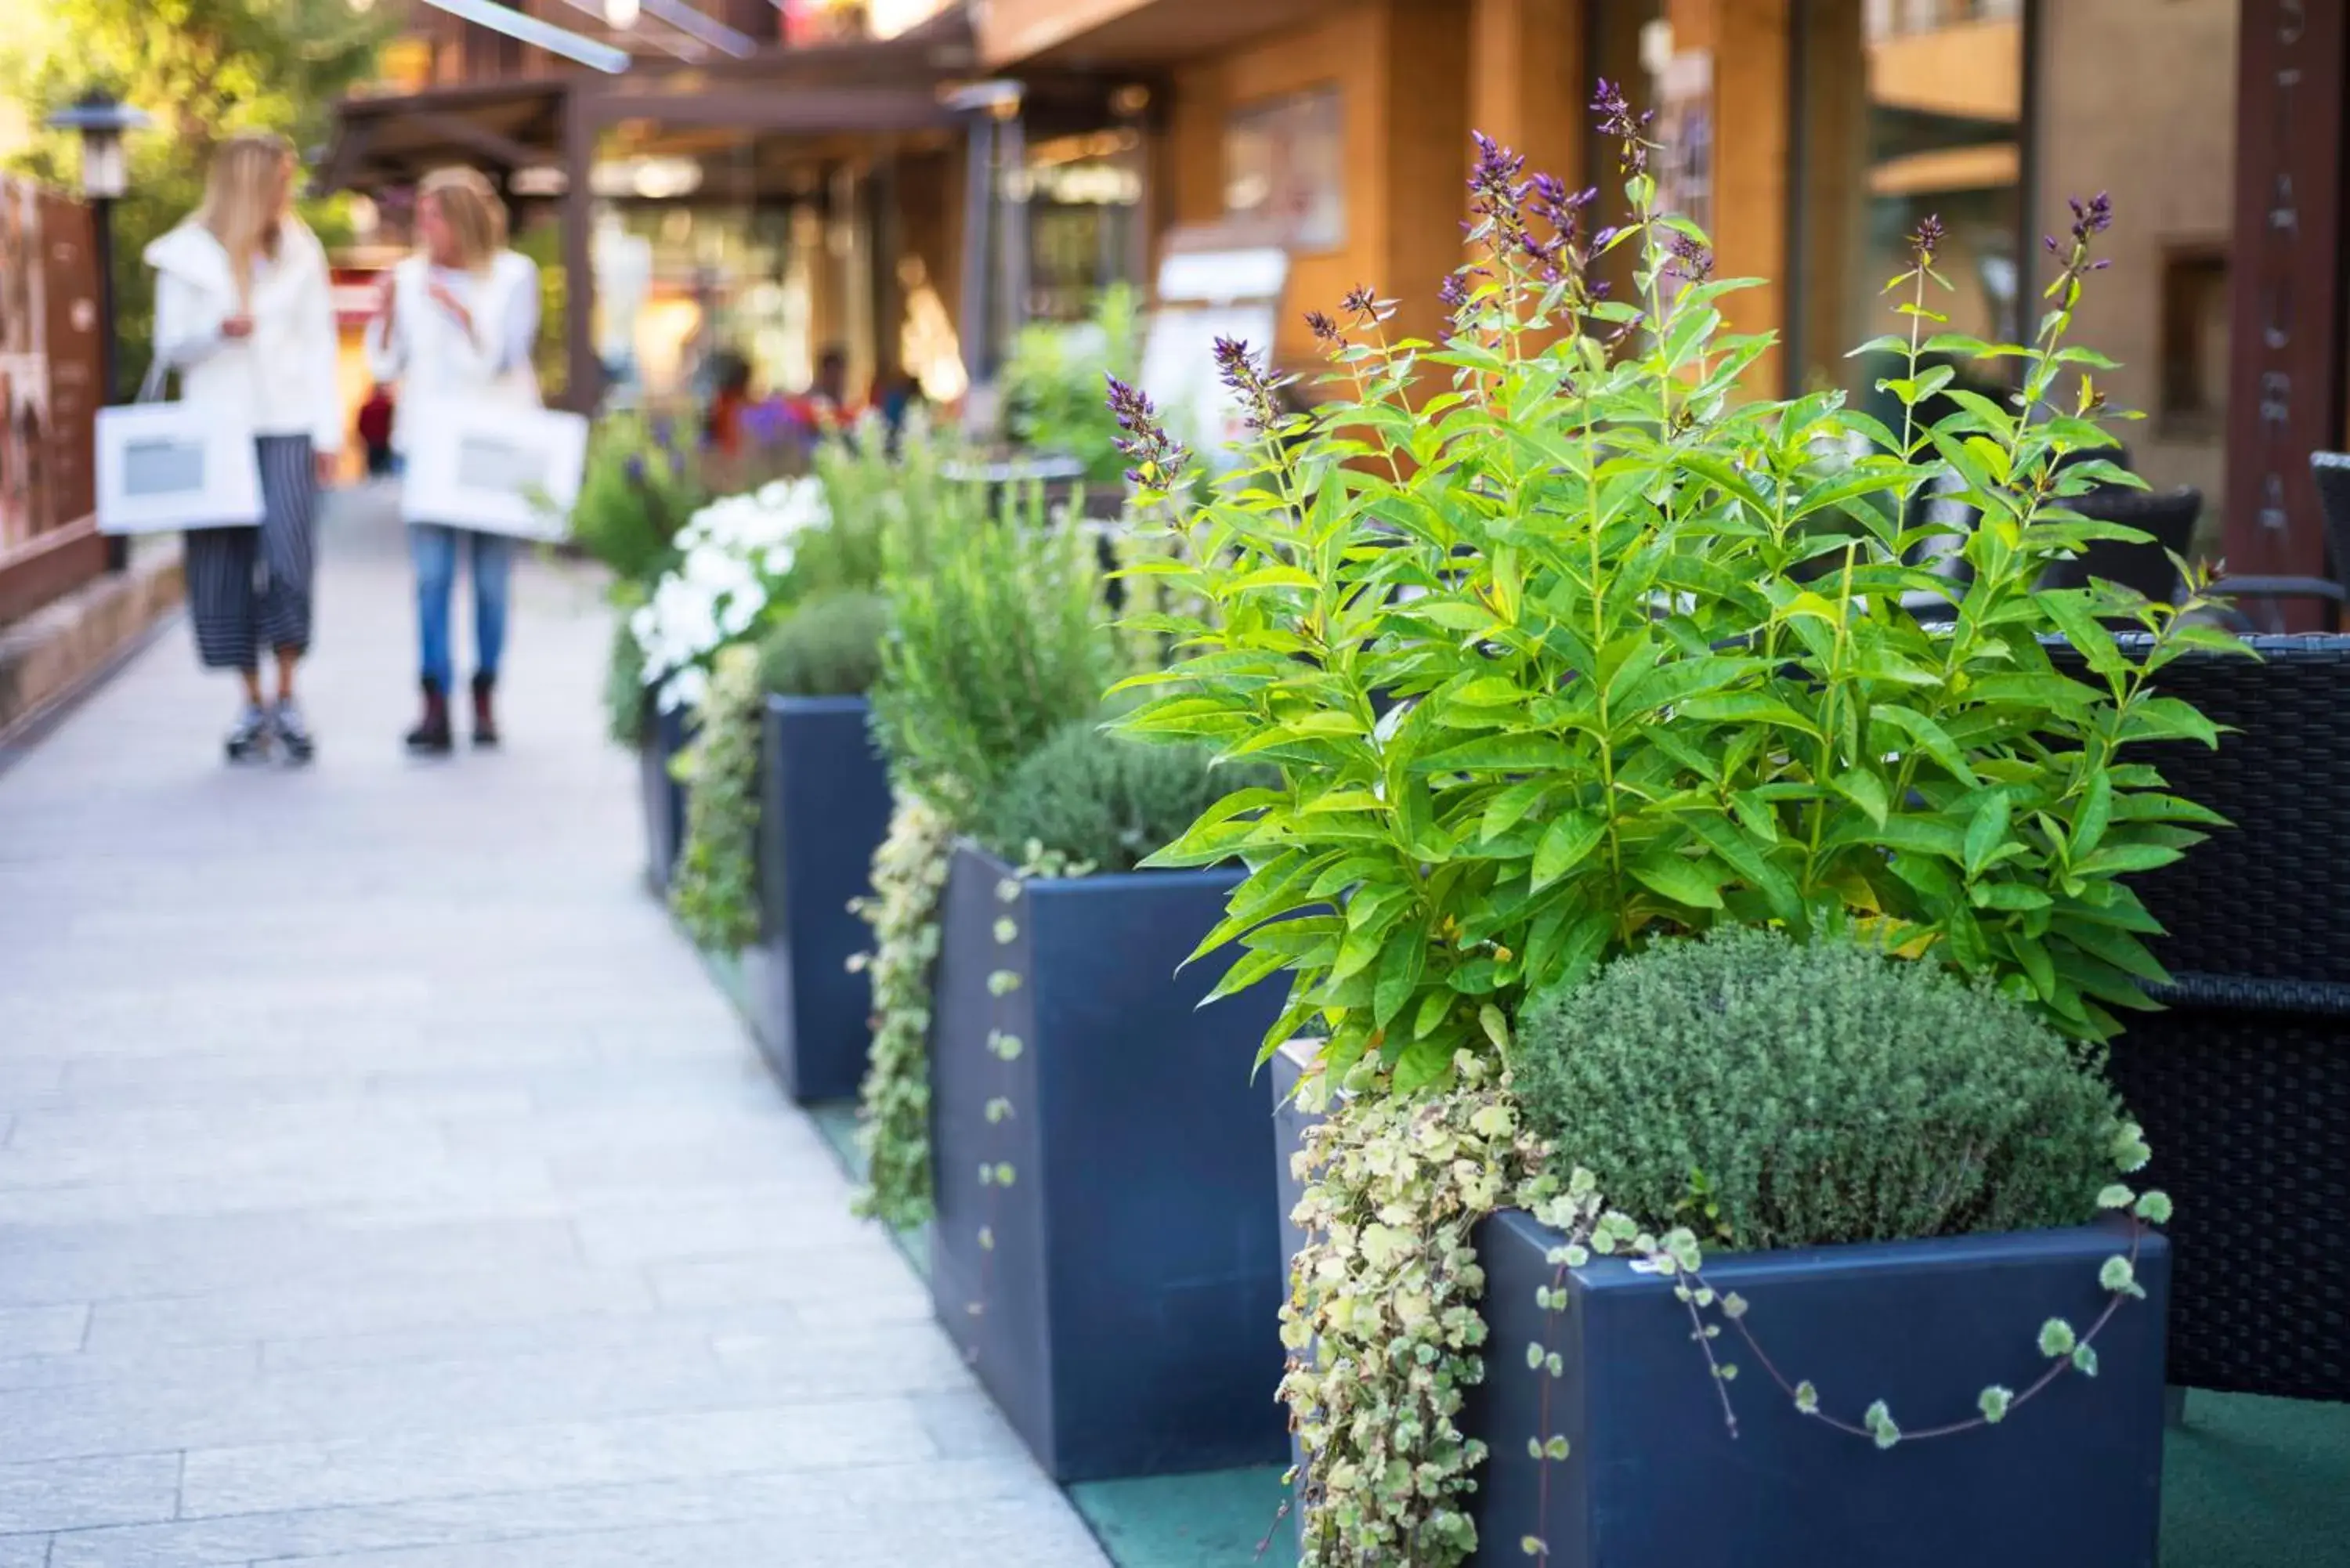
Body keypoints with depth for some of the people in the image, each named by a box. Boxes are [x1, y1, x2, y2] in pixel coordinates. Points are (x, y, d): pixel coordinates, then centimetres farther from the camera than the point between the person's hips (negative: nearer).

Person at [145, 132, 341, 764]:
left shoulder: (299, 250, 9)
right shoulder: (187, 257, 3)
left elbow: (320, 344, 9)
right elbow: (169, 347, 5)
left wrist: (329, 432, 2)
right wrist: (217, 330, -16)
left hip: (286, 427, 0)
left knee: (288, 556, -12)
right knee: (222, 564, 1)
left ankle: (287, 699, 0)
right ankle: (254, 704, 11)